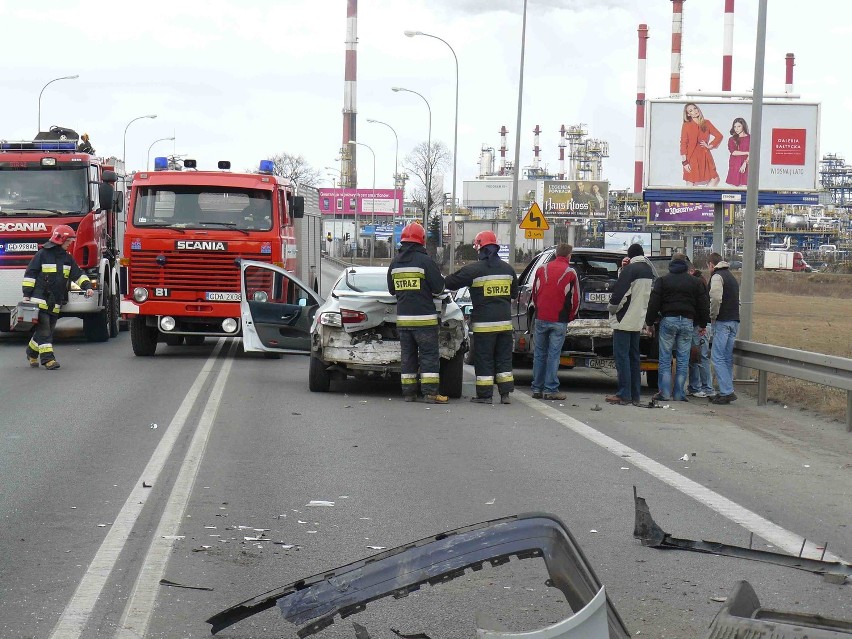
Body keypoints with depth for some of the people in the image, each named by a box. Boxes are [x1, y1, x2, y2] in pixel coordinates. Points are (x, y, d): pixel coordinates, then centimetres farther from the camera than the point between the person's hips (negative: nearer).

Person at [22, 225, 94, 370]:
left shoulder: (67, 258, 13)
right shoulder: (43, 254, -5)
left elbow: (78, 274, 14)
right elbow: (30, 274, -4)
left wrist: (87, 286, -3)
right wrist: (27, 294, -8)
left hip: (55, 302, 6)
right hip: (40, 299, -6)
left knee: (47, 329, 10)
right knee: (43, 329, -9)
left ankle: (32, 352, 27)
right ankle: (48, 358, -12)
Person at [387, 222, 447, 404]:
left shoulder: (395, 263, 8)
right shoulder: (425, 261, -11)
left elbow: (392, 289, 17)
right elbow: (438, 287, -9)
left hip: (402, 317, 6)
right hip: (424, 317, -6)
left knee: (408, 355, 10)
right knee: (429, 355, -2)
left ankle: (408, 392, 9)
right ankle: (430, 392, -7)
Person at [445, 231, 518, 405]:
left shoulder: (474, 269, -10)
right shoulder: (507, 269, 8)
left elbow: (451, 282, -4)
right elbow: (514, 293, 21)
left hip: (484, 323, -5)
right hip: (505, 321, 5)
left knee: (483, 359, 1)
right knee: (504, 358, 10)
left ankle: (485, 394, 1)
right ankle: (505, 394, 8)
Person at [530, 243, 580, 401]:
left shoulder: (542, 270, 7)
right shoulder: (570, 273, -3)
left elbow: (534, 293, 13)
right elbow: (575, 299, 0)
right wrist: (570, 317, 14)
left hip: (541, 318, 3)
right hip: (559, 321, -3)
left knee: (539, 354, 10)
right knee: (553, 354, -1)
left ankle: (537, 388, 11)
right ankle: (550, 389, -2)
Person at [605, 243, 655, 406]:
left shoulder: (630, 269, -14)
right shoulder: (649, 270, 11)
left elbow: (619, 292, -20)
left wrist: (611, 307, -1)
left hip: (625, 320, -8)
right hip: (639, 321, 8)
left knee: (622, 357, -5)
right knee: (634, 357, 14)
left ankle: (624, 395, -7)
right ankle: (635, 395, 15)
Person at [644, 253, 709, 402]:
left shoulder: (662, 280, 2)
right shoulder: (694, 282, 10)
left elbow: (654, 304, -2)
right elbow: (703, 305, 12)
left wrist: (650, 321, 7)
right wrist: (703, 324, 21)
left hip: (668, 320, -2)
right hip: (687, 322, 2)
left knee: (665, 359, 2)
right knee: (683, 359, 5)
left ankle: (665, 393, -2)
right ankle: (679, 394, 4)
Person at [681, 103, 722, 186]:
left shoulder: (706, 123, 8)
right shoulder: (686, 125, -2)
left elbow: (719, 136, 12)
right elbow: (683, 144, -5)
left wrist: (710, 146, 0)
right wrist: (684, 161, -11)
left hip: (705, 156, 4)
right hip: (692, 157, -4)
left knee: (715, 179, -2)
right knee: (691, 183, -3)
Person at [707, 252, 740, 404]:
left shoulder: (717, 276, -7)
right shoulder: (732, 276, 23)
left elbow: (716, 298, -21)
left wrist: (713, 316, -10)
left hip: (723, 322, -9)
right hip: (734, 320, 9)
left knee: (717, 357, -8)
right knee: (727, 357, 12)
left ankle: (727, 392, -15)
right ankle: (727, 390, 12)